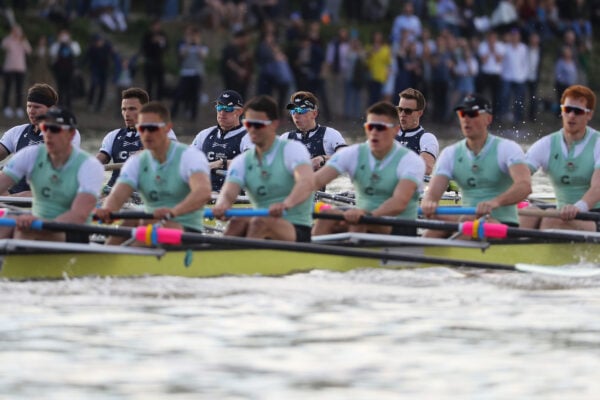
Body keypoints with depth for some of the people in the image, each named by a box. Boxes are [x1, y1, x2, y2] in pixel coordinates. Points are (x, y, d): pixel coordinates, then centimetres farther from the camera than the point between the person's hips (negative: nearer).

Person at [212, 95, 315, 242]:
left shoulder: (292, 149, -3)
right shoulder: (242, 161, 12)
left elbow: (307, 182, -23)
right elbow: (228, 192, -7)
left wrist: (286, 204, -46)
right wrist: (221, 205, -35)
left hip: (298, 230, -4)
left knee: (261, 222, -34)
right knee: (238, 222, -29)